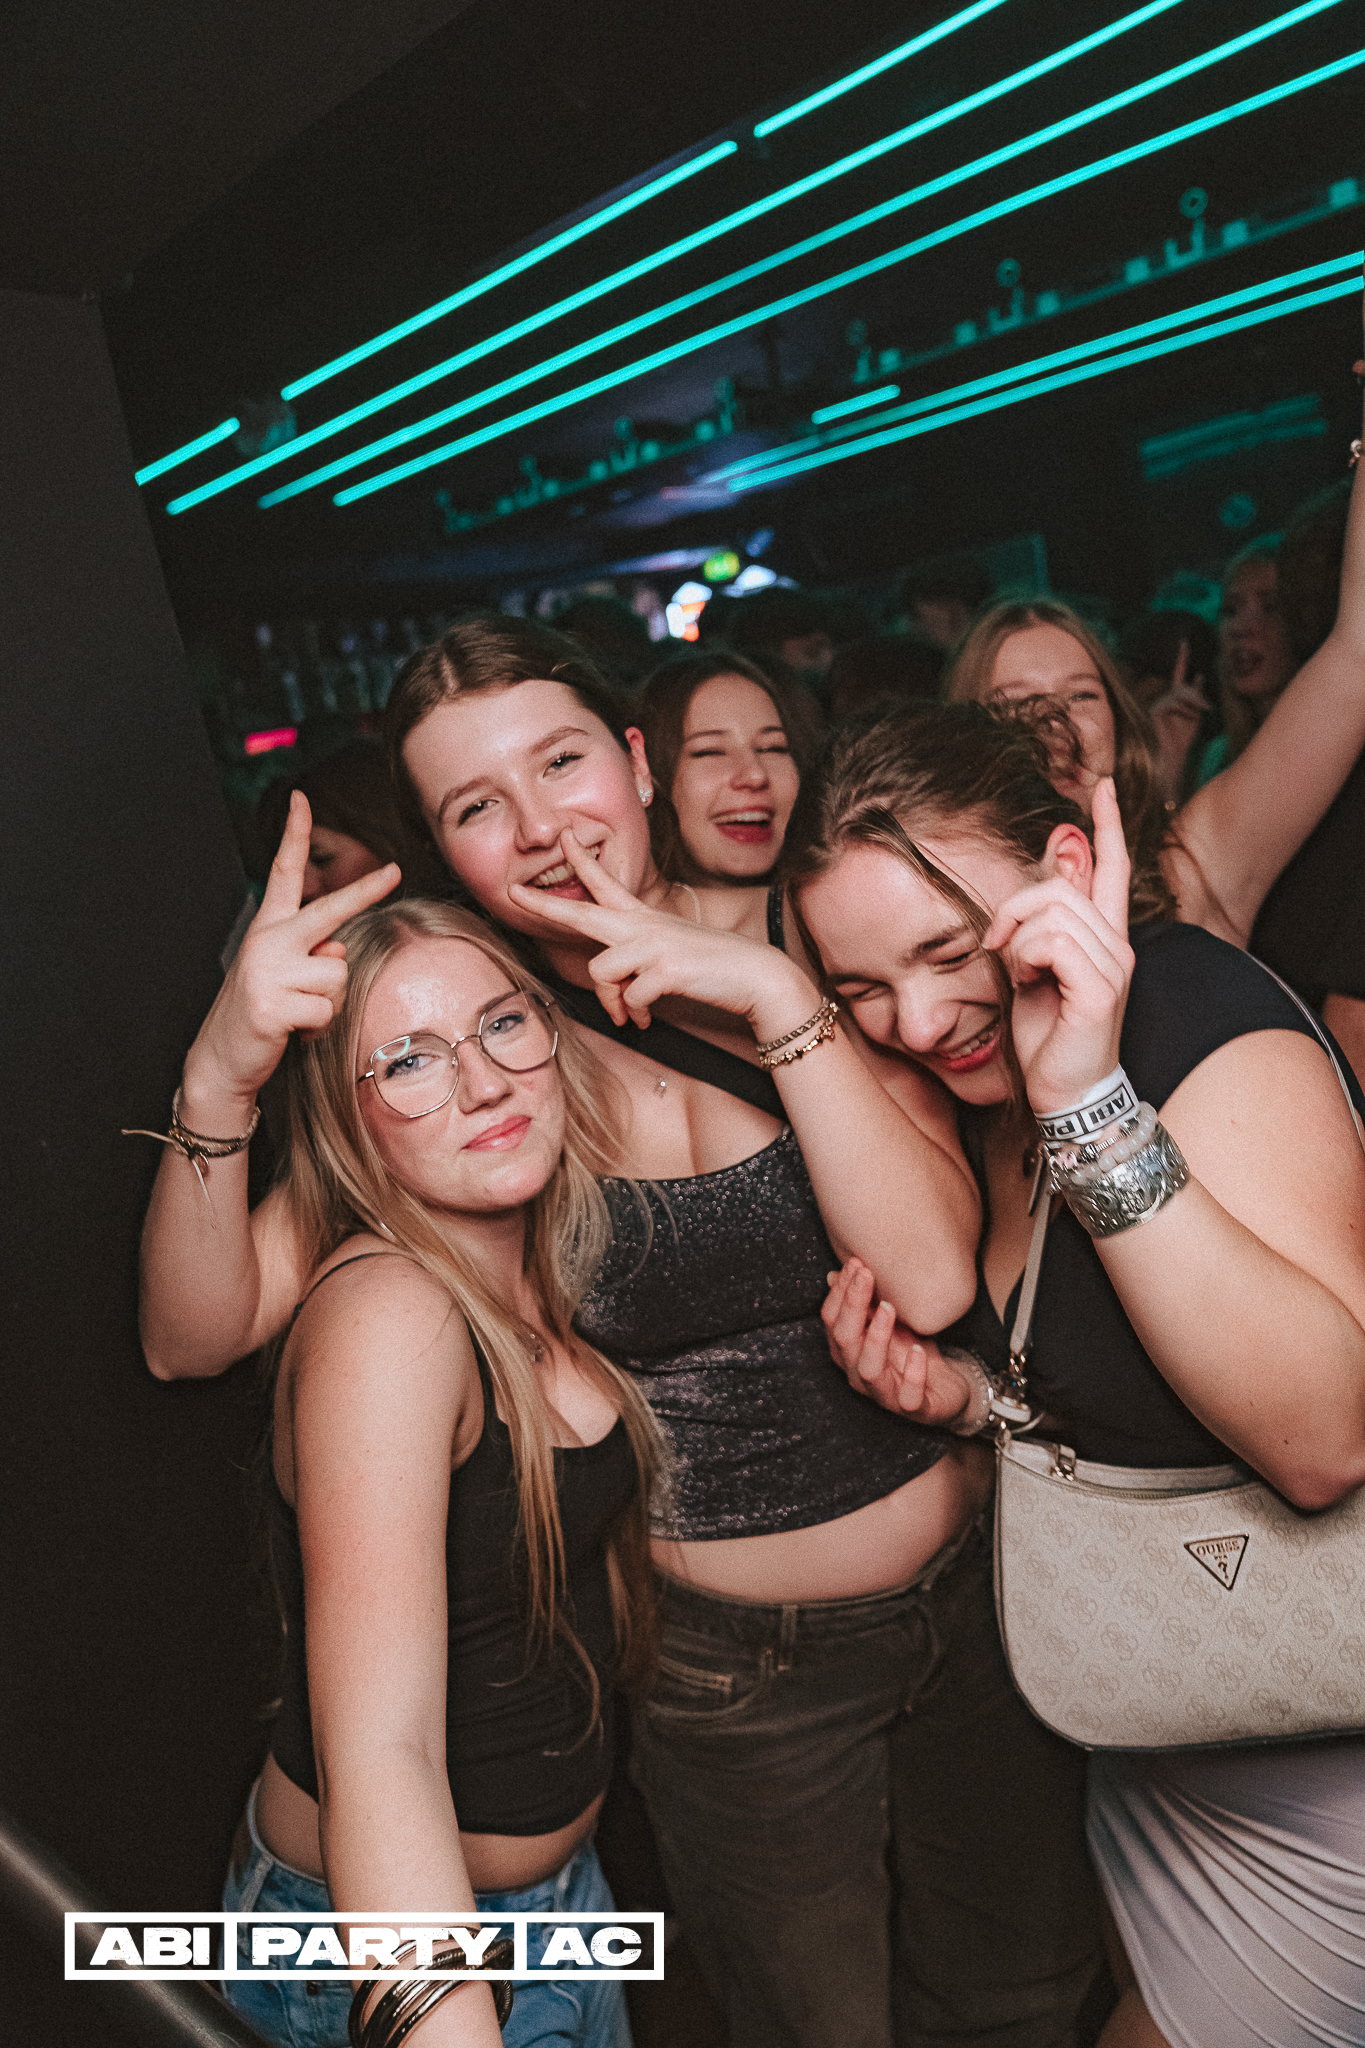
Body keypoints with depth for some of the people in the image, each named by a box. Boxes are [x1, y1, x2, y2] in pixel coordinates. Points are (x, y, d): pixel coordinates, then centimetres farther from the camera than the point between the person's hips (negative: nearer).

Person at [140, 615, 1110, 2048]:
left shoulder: (805, 954, -9)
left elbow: (932, 1278, -21)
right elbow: (195, 1335, -15)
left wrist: (781, 1002, -28)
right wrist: (218, 1081, -31)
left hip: (981, 1591, 3)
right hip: (738, 1669, -2)